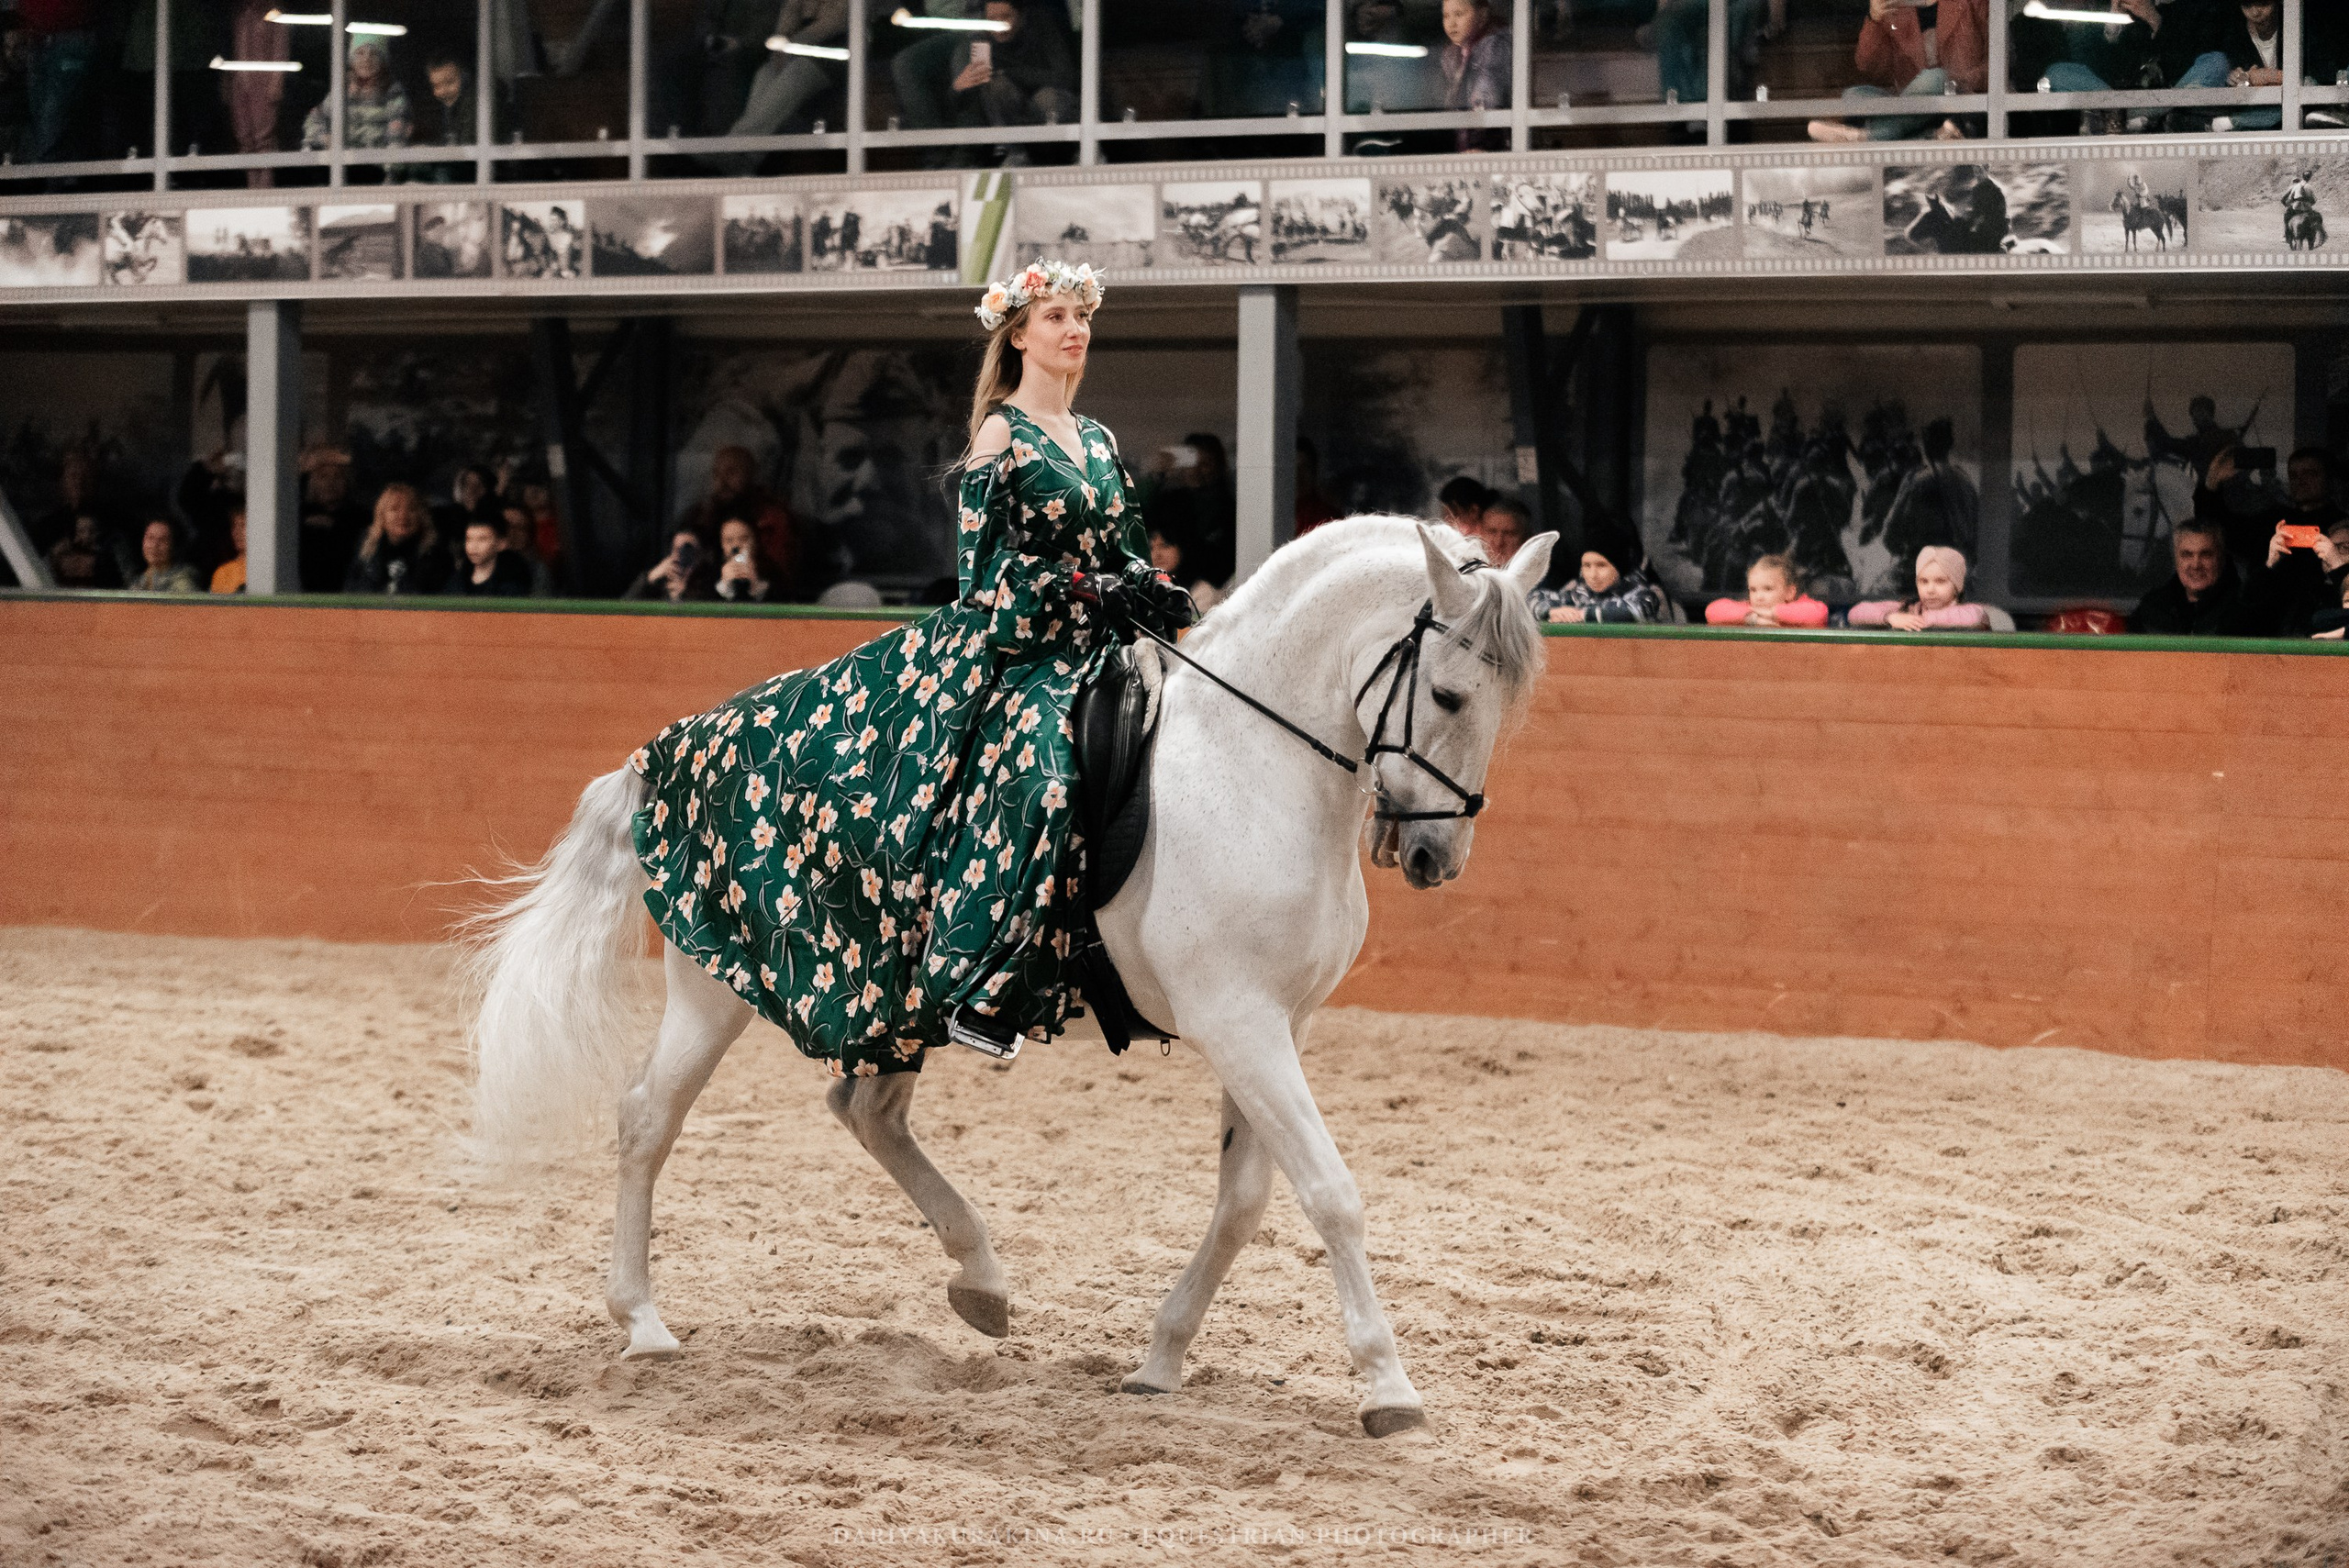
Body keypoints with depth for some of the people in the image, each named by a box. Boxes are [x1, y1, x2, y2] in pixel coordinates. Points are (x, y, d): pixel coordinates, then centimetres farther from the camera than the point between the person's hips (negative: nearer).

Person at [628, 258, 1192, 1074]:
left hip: (1087, 650, 8)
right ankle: (976, 995, -29)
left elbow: (1125, 552, 19)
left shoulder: (1097, 440, 17)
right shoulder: (1002, 434, -4)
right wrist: (1100, 590, -18)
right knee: (1037, 773, -32)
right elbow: (988, 565, -11)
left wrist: (1150, 592, -4)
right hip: (1003, 650, -8)